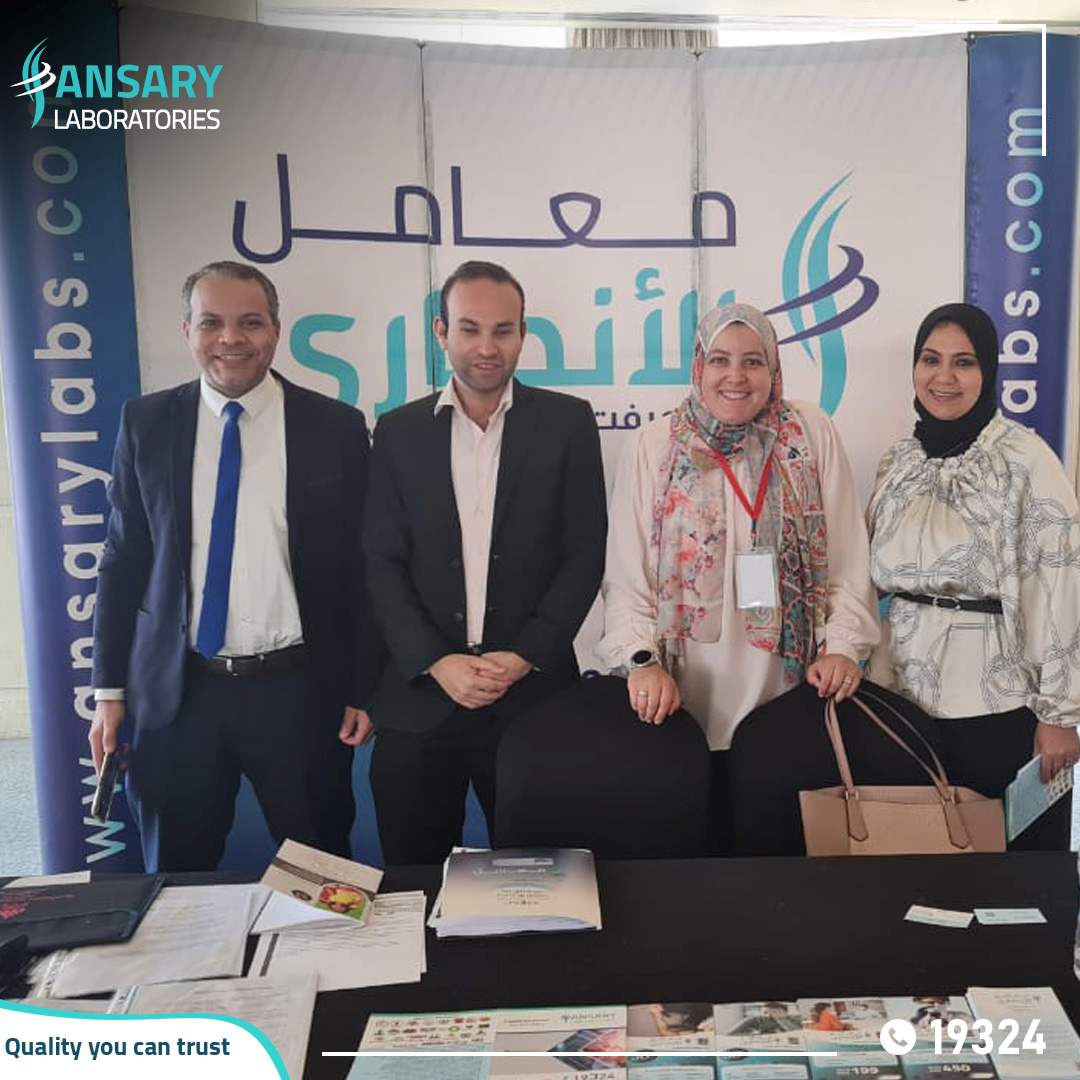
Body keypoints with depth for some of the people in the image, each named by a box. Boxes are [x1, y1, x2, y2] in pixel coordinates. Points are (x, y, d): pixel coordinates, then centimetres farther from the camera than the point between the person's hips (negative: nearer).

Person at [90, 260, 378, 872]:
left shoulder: (336, 428, -2)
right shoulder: (146, 424, 3)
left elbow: (360, 567, 1)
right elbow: (122, 561, 6)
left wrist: (363, 689, -1)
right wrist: (111, 687, 4)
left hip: (300, 689, -1)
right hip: (176, 691, 2)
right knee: (175, 884, 17)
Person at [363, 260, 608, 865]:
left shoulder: (567, 422, 3)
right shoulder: (399, 433, 6)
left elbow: (585, 554, 0)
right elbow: (383, 564, 3)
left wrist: (524, 657, -10)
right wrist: (437, 663, -9)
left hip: (533, 696, -1)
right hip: (419, 697, 1)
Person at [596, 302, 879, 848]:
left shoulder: (812, 434, 3)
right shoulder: (653, 445, 1)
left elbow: (848, 557, 4)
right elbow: (625, 573, -2)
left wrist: (843, 645, -6)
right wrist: (642, 659, -13)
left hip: (789, 696, 1)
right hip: (686, 701, 0)